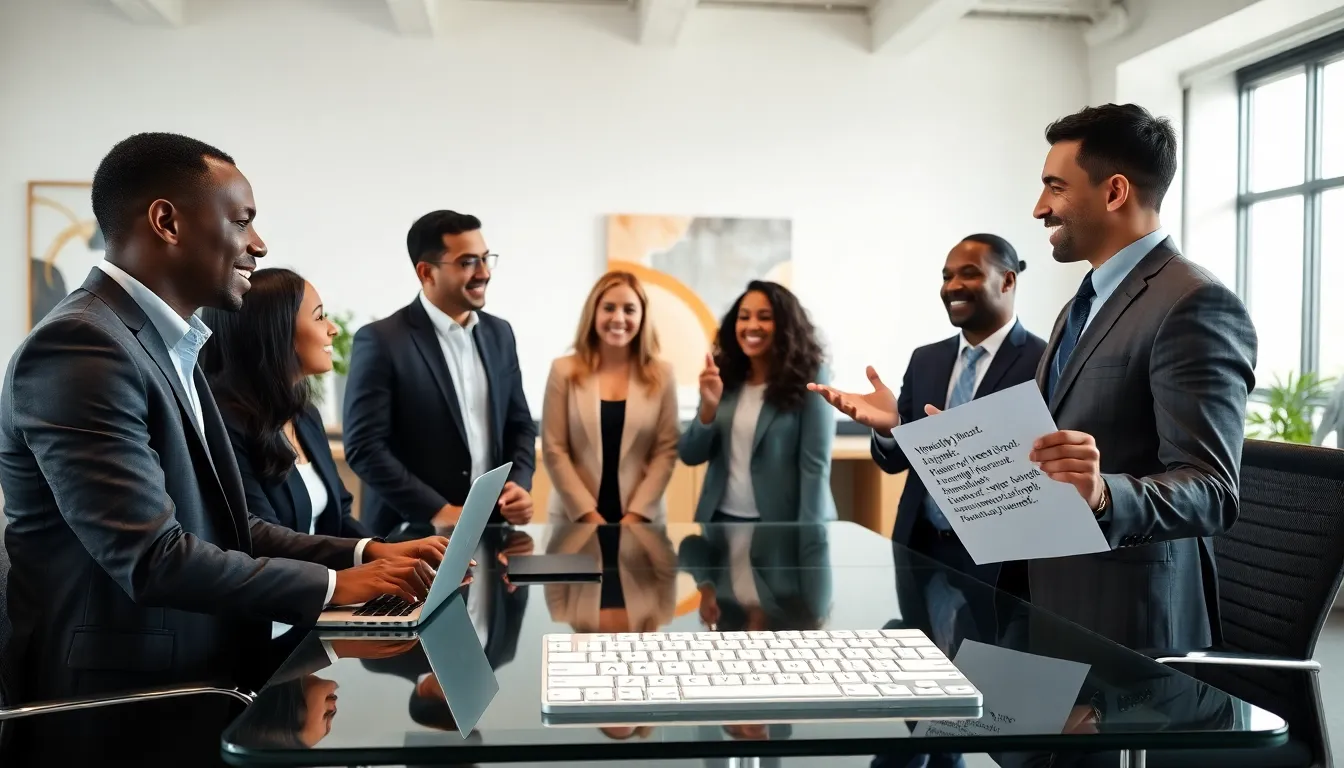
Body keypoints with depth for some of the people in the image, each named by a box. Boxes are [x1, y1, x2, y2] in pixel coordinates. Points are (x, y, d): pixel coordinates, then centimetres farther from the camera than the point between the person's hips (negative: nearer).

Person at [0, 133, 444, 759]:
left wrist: (363, 552, 0)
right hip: (127, 714, -8)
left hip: (194, 686, 8)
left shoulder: (166, 345, 11)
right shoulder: (80, 348, -18)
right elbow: (153, 559, -23)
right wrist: (333, 585, -13)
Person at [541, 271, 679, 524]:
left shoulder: (661, 375, 2)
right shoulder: (564, 371, -1)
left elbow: (667, 451, -1)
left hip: (641, 519, 1)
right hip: (574, 517, 0)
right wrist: (587, 513, -10)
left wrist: (637, 514, -9)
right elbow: (554, 450, -4)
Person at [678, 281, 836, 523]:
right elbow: (690, 456, 1)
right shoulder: (724, 377, 1)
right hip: (720, 519, 4)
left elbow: (815, 466, -12)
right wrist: (708, 407, -15)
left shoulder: (808, 378, -9)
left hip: (782, 523, -4)